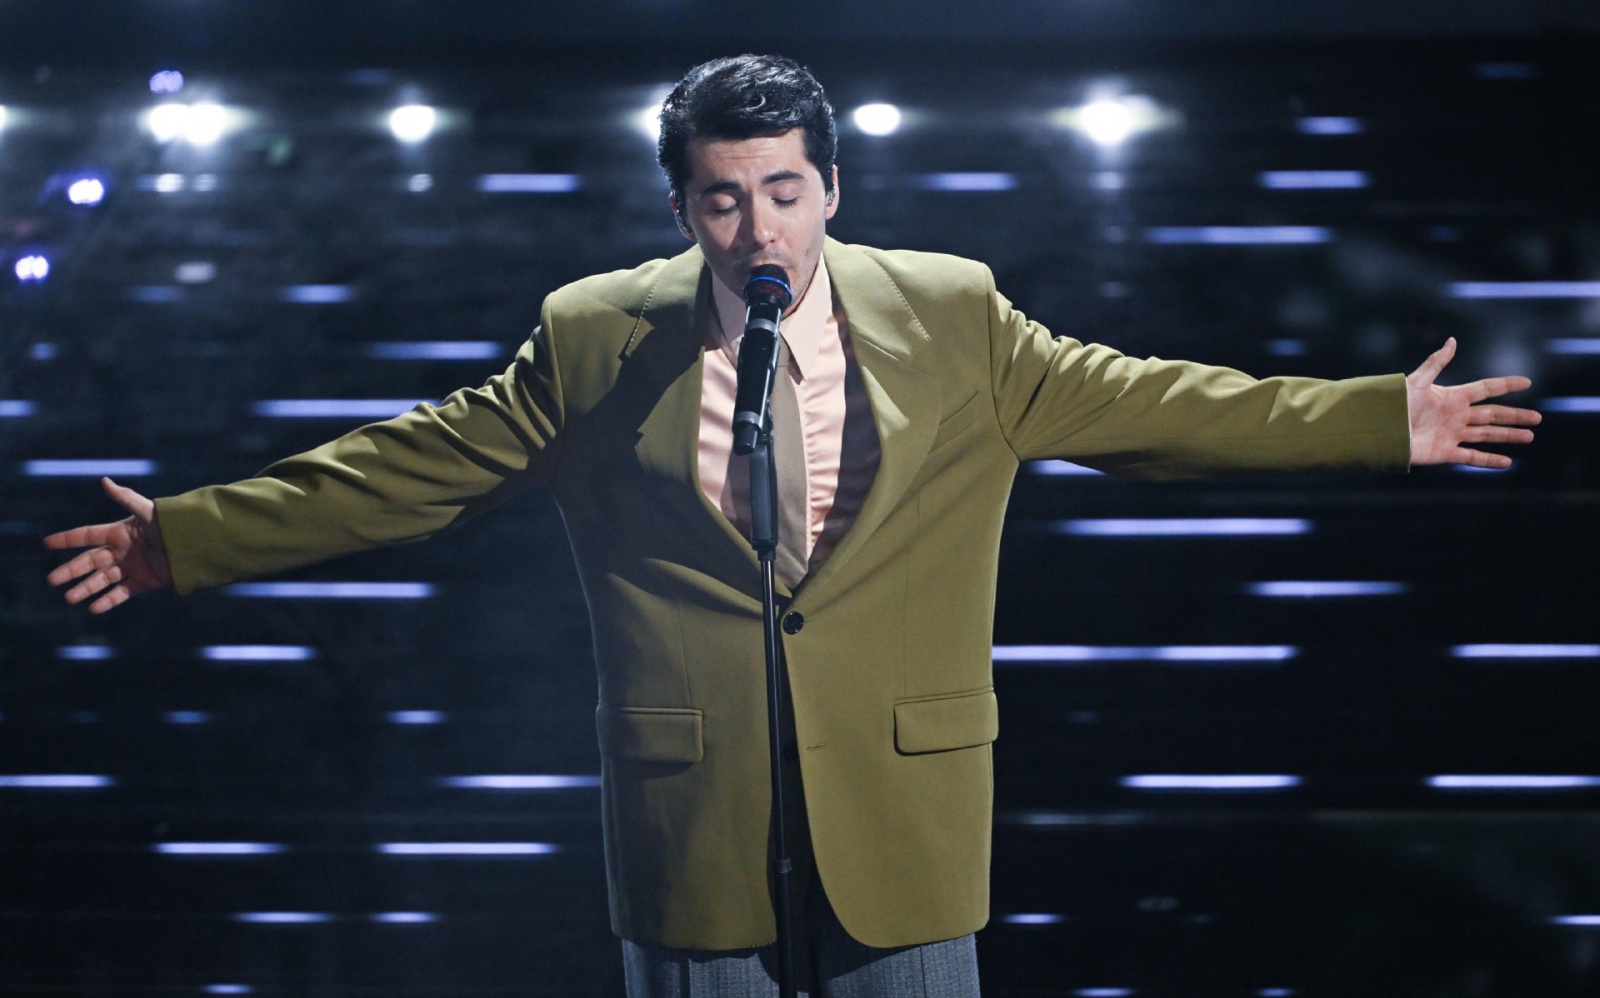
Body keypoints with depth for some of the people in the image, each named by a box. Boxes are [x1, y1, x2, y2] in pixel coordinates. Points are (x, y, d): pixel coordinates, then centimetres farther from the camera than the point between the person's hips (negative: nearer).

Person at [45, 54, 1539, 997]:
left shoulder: (952, 322, 2)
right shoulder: (592, 341, 1)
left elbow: (1142, 405, 6)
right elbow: (404, 469, 6)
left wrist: (1387, 422, 3)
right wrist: (182, 541, 3)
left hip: (901, 823, 0)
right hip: (690, 828, 0)